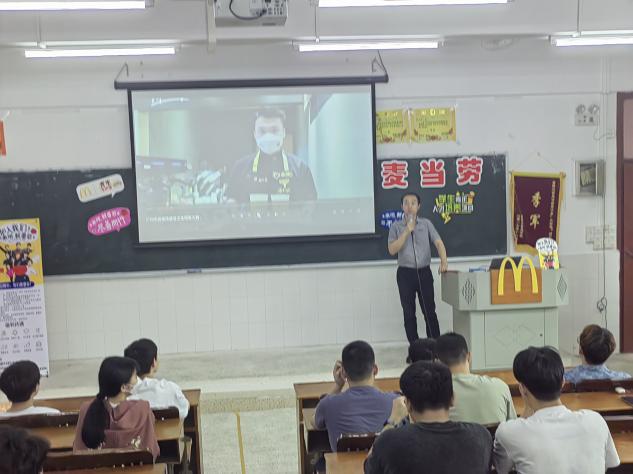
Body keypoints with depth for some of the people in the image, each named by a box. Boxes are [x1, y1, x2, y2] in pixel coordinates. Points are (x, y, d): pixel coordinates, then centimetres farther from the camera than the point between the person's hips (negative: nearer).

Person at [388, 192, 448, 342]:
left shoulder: (426, 224, 5)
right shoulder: (396, 227, 2)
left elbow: (438, 243, -4)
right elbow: (392, 250, -8)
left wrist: (443, 261, -22)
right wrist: (407, 231, -13)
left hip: (424, 272, 1)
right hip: (405, 274, 0)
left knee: (430, 311, 2)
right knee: (409, 313, 4)